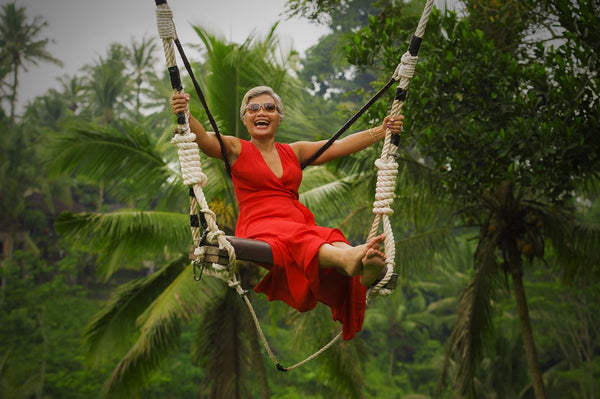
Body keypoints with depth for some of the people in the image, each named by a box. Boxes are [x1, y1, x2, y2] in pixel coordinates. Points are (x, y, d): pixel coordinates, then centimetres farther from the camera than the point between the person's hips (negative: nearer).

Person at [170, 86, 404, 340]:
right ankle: (347, 259, -69)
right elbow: (202, 138, -4)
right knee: (296, 239, -39)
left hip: (299, 222, 4)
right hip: (258, 230, -4)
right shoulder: (235, 150, 16)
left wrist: (382, 131, 10)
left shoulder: (294, 152, 28)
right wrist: (184, 115, -25)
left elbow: (342, 145, 20)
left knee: (332, 240, -33)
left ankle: (365, 270, -65)